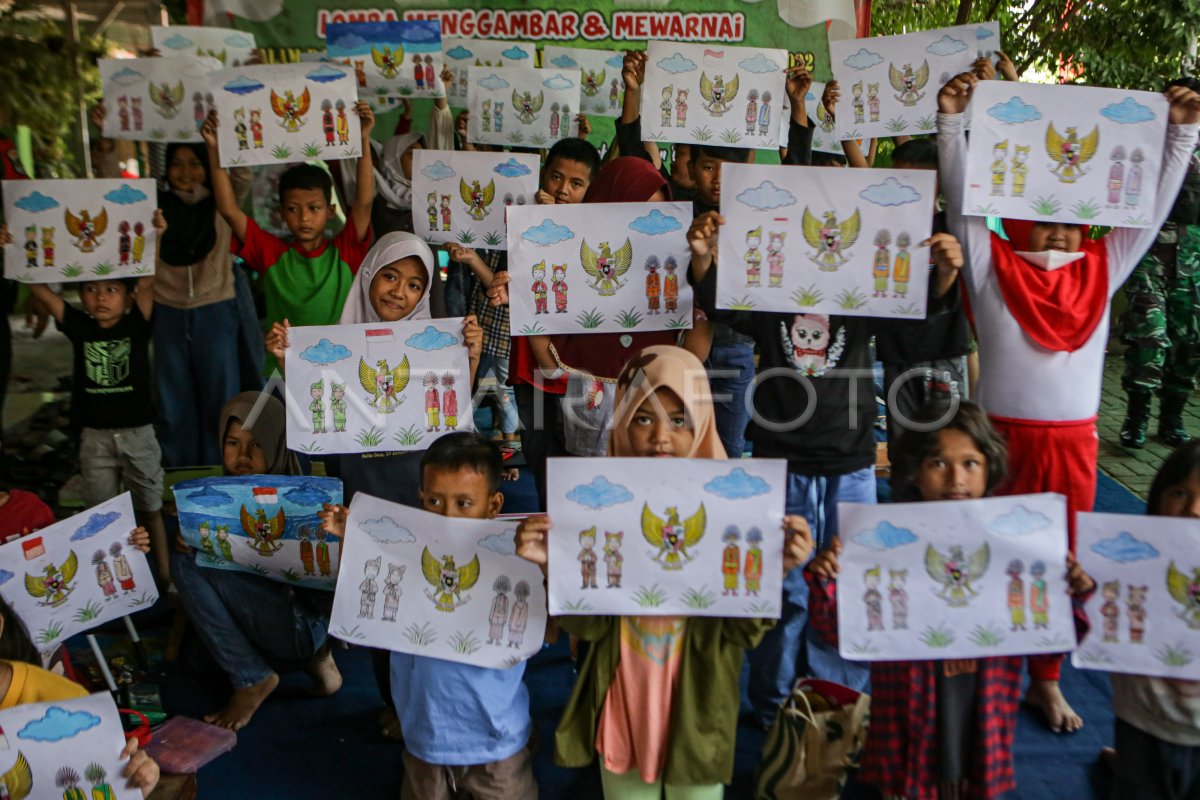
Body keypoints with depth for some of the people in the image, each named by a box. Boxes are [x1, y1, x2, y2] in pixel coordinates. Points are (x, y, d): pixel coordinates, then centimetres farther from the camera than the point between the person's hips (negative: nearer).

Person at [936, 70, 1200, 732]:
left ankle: (1046, 680, 30)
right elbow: (961, 198, -7)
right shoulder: (992, 266, -1)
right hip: (1002, 435, -3)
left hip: (1074, 440, 4)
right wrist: (952, 122, -14)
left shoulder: (1101, 270, 8)